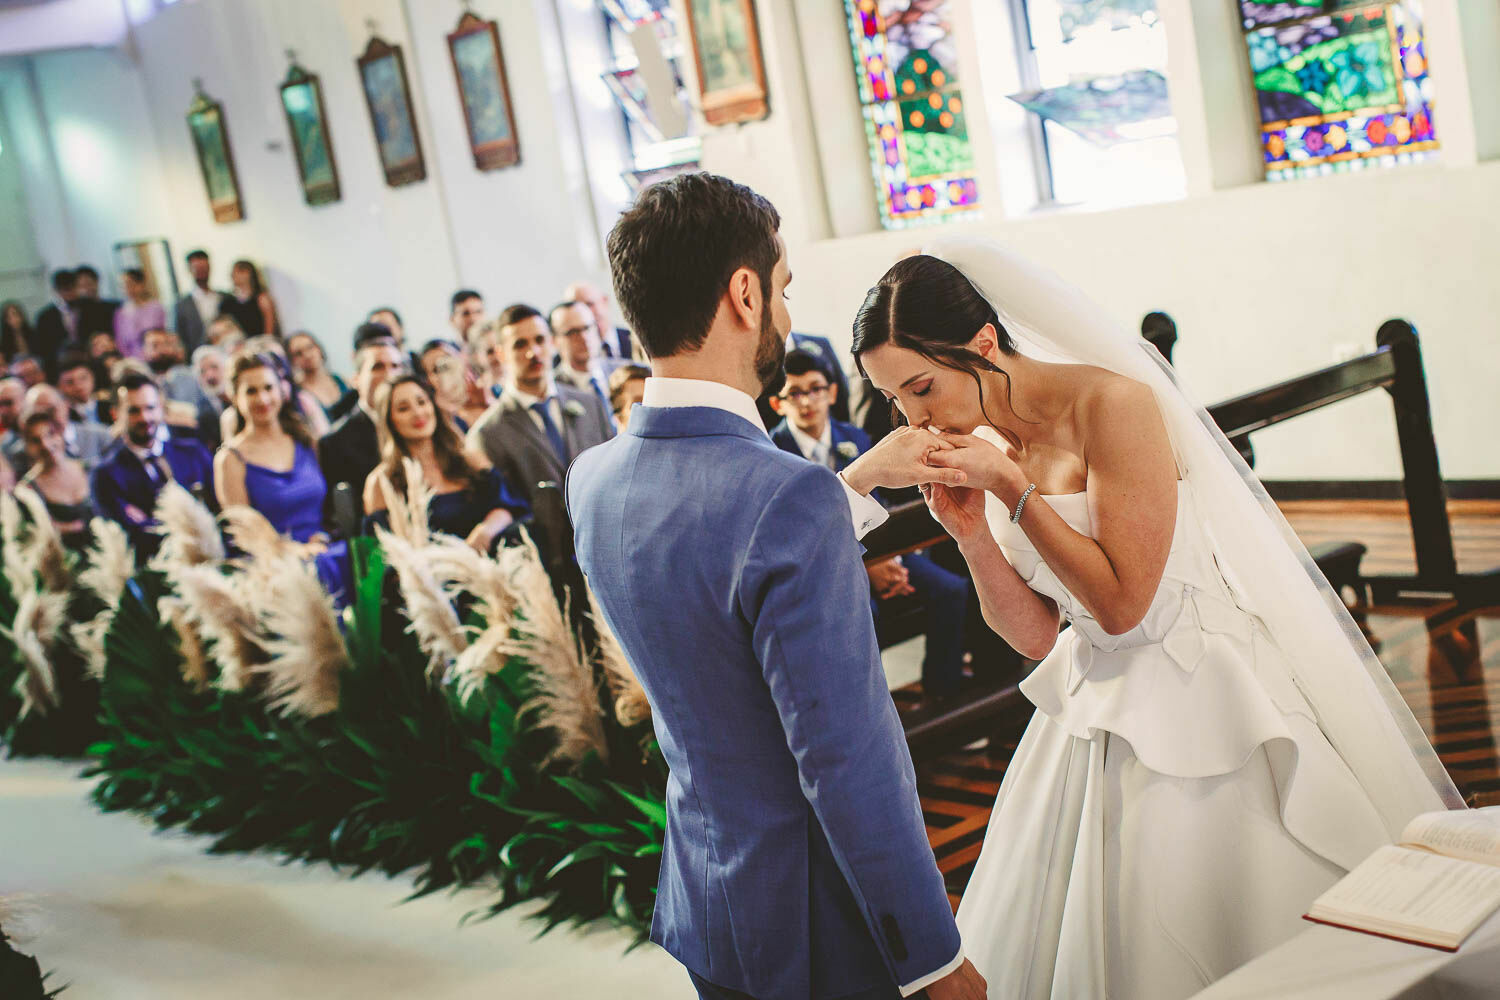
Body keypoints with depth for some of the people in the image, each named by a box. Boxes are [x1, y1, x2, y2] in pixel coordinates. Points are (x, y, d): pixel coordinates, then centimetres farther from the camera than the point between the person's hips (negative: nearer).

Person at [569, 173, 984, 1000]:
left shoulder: (592, 480, -3)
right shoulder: (790, 498, -28)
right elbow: (848, 765, -26)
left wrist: (864, 478, 15)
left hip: (703, 902, 8)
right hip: (824, 929, -7)